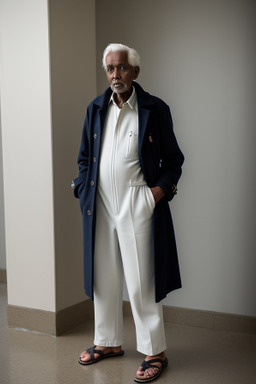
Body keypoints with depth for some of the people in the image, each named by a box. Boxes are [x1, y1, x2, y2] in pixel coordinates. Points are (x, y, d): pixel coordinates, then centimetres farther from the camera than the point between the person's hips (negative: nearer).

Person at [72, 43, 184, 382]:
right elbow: (85, 157, 17)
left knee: (141, 282, -1)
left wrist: (160, 190, -10)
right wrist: (85, 191, 6)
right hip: (101, 207, 5)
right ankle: (109, 342, 32)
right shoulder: (96, 108, 10)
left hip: (138, 206, -5)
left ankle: (155, 352, 15)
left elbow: (173, 159, 3)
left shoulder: (155, 109, -2)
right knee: (103, 278, 14)